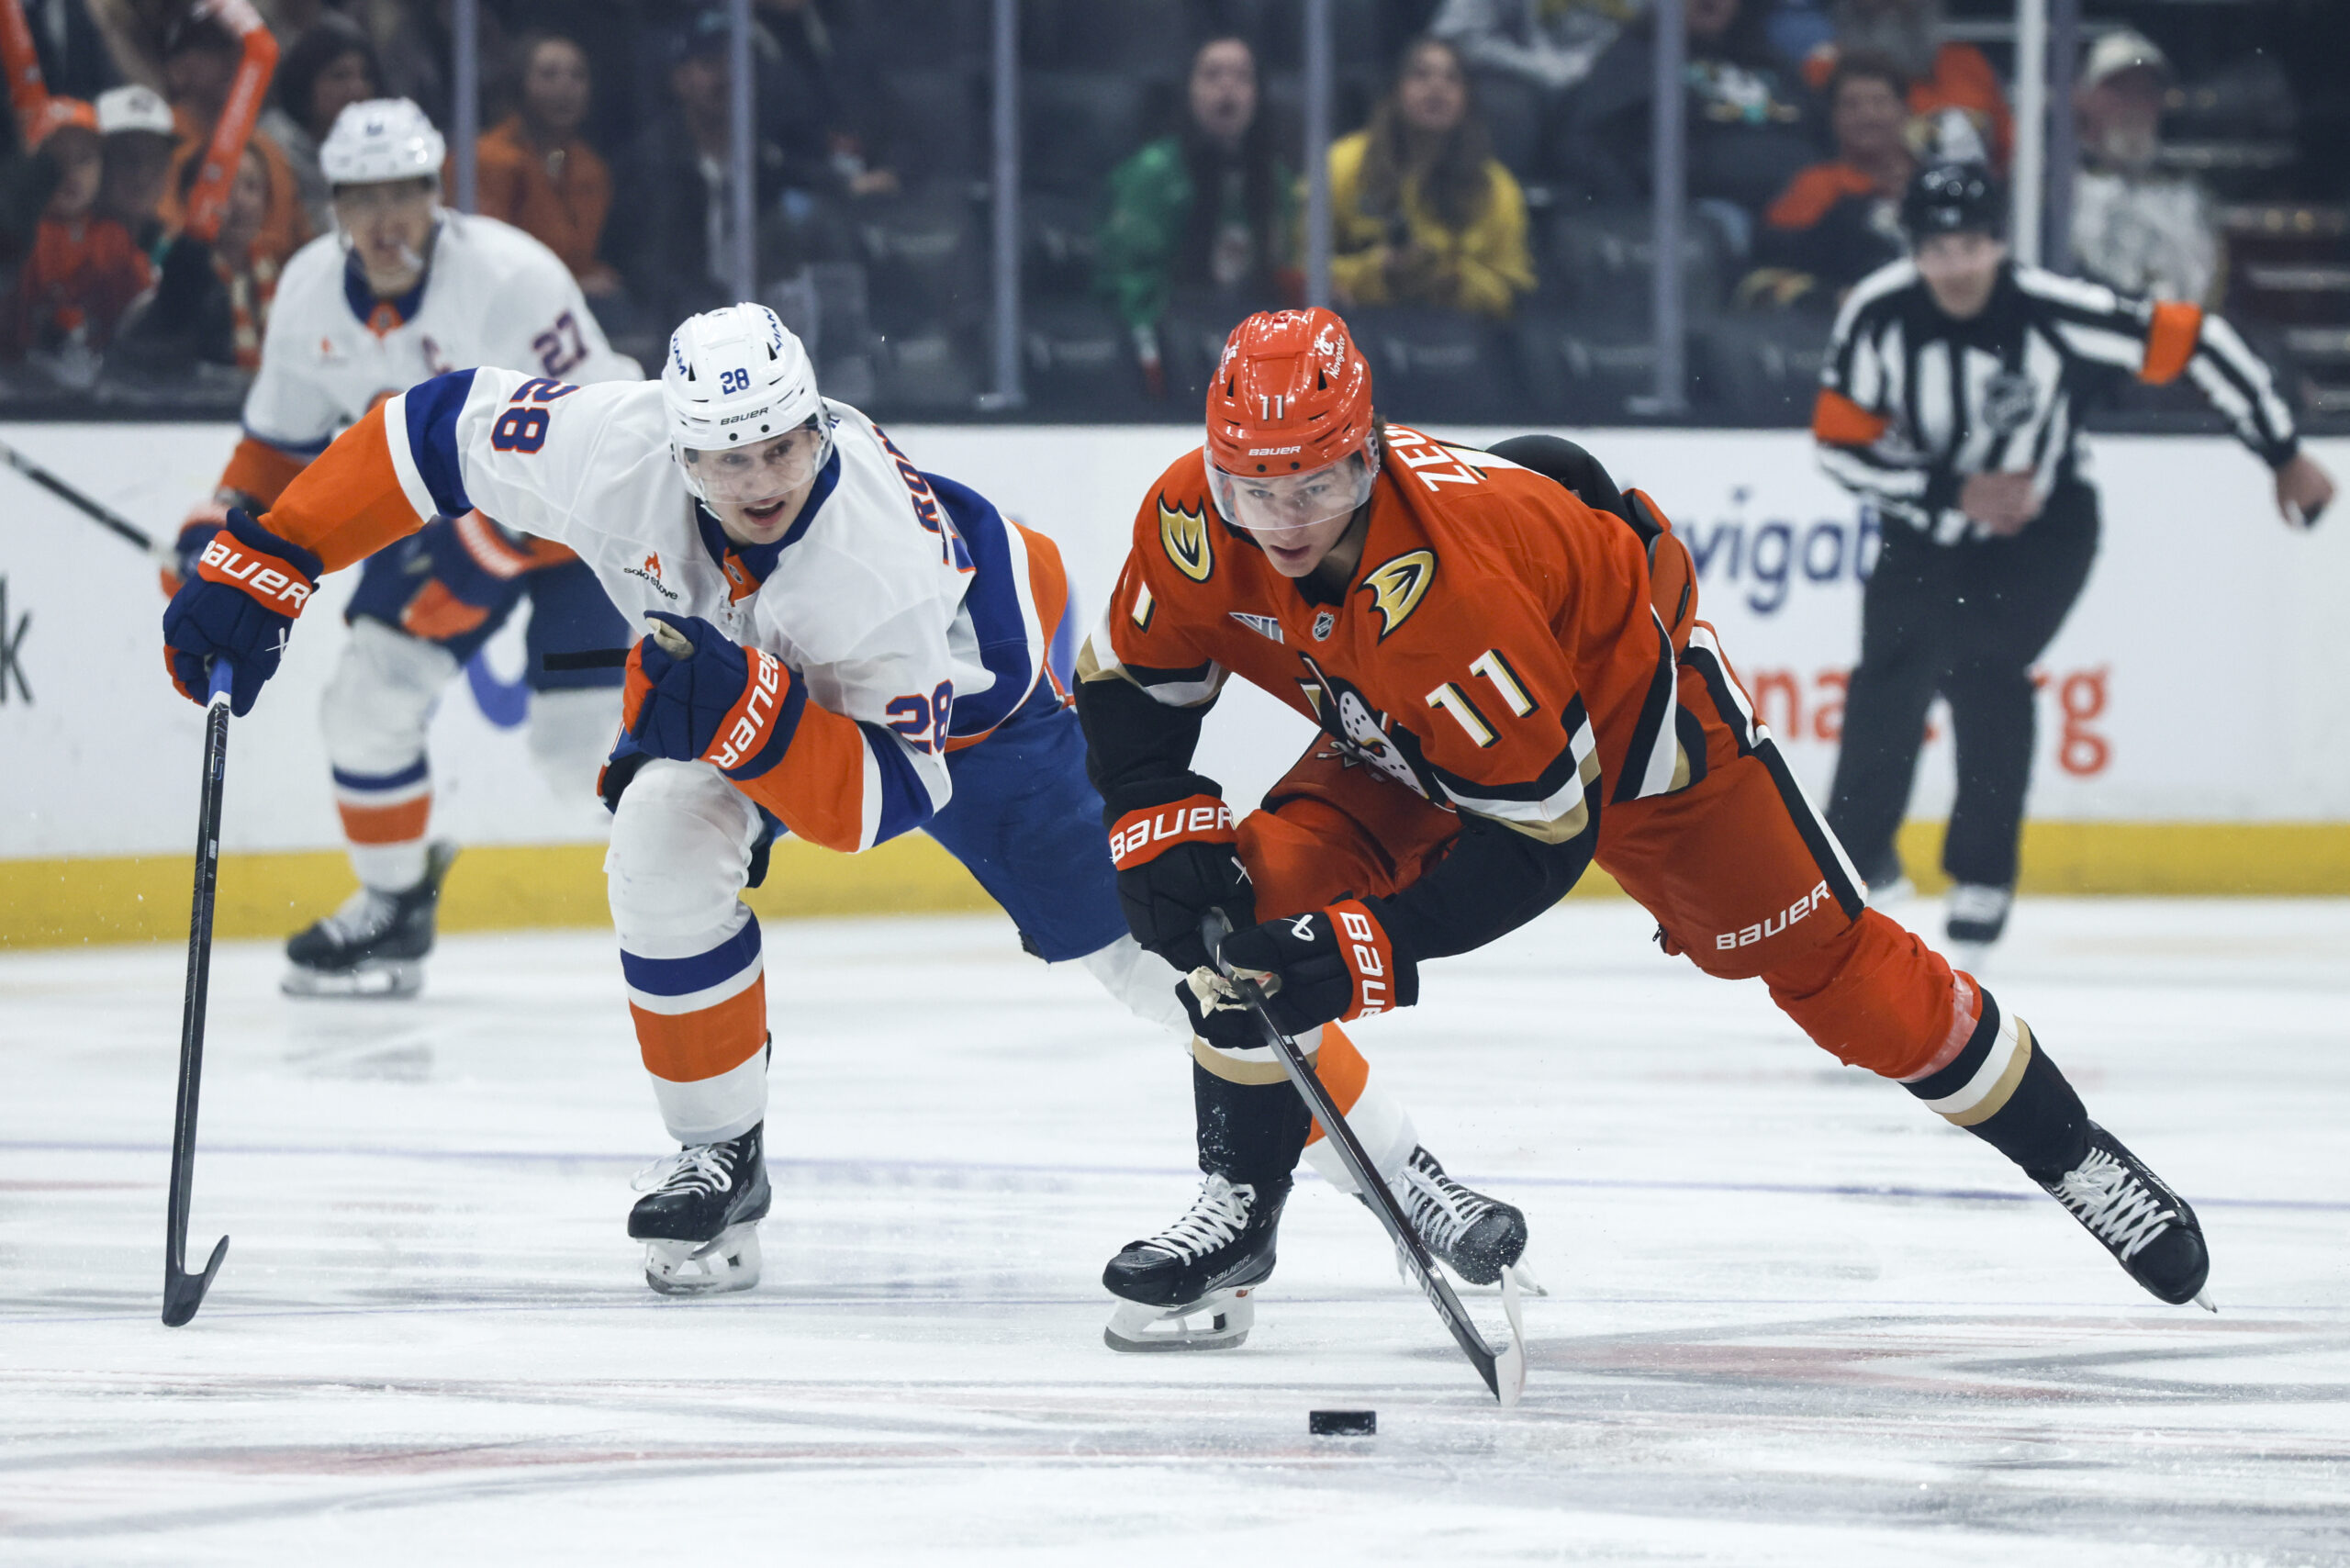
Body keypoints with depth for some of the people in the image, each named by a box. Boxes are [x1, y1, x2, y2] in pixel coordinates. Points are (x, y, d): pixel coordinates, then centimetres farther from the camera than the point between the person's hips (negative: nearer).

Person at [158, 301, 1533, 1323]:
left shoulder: (887, 549, -42)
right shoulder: (609, 452, -35)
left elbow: (888, 793, -37)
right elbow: (427, 434, -21)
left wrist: (748, 714, -53)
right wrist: (256, 570, -22)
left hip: (971, 685, -3)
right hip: (739, 657, 3)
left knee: (1142, 928, -6)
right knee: (667, 843, -24)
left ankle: (1393, 1165, 4)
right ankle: (722, 1160, -4)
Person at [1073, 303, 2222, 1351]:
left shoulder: (1446, 579, -44)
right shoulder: (1191, 521, -27)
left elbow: (1540, 834, -38)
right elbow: (1131, 688, -6)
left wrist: (1371, 948, -42)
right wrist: (1165, 837, -21)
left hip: (1624, 694, -6)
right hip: (1405, 745, 6)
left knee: (1810, 949, -3)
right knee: (1255, 903, -15)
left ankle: (2070, 1153, 12)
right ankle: (1240, 1210, 0)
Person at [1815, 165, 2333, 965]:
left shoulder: (2054, 311, -27)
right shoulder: (1878, 314, -20)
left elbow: (2194, 341, -19)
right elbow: (1840, 443, -14)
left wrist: (2286, 456, -14)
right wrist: (1957, 492, -26)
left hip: (2043, 530, -3)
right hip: (1927, 529, 3)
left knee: (1982, 669, -20)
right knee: (1892, 677, -11)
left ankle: (1982, 879, -8)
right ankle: (1859, 854, 8)